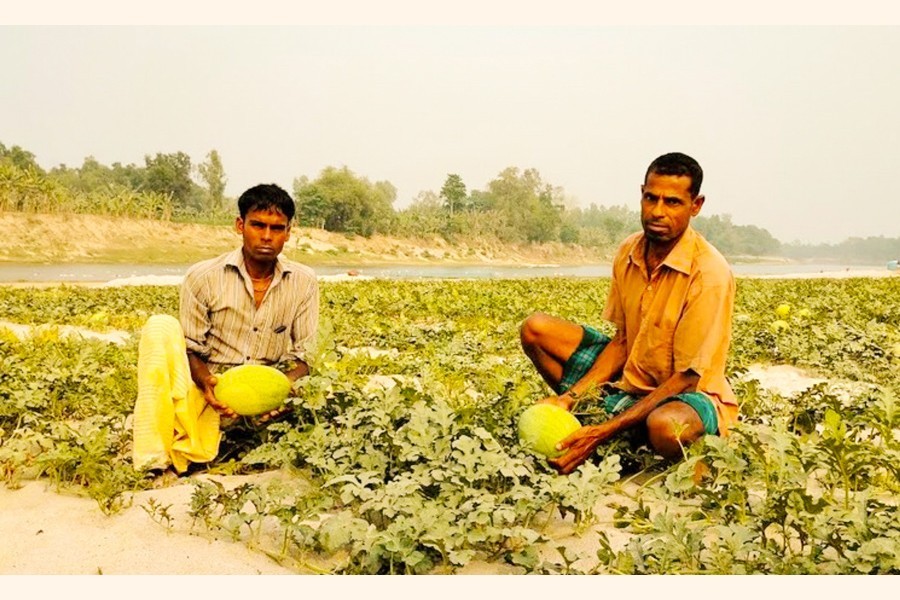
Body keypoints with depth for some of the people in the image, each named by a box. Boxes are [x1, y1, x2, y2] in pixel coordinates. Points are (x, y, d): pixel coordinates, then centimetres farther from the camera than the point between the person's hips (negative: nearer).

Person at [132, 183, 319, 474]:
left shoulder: (304, 283, -1)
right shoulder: (202, 277, -5)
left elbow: (303, 356, 0)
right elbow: (192, 350, -2)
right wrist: (205, 381, -24)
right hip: (212, 391, -2)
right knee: (161, 326, -24)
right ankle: (156, 458, -28)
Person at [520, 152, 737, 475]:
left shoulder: (709, 273, -24)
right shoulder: (628, 252, -4)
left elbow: (685, 379, -23)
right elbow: (622, 341, 2)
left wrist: (602, 433, -30)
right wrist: (569, 397, -13)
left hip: (692, 393, -5)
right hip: (631, 379, 6)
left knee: (665, 426, -42)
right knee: (536, 329, -5)